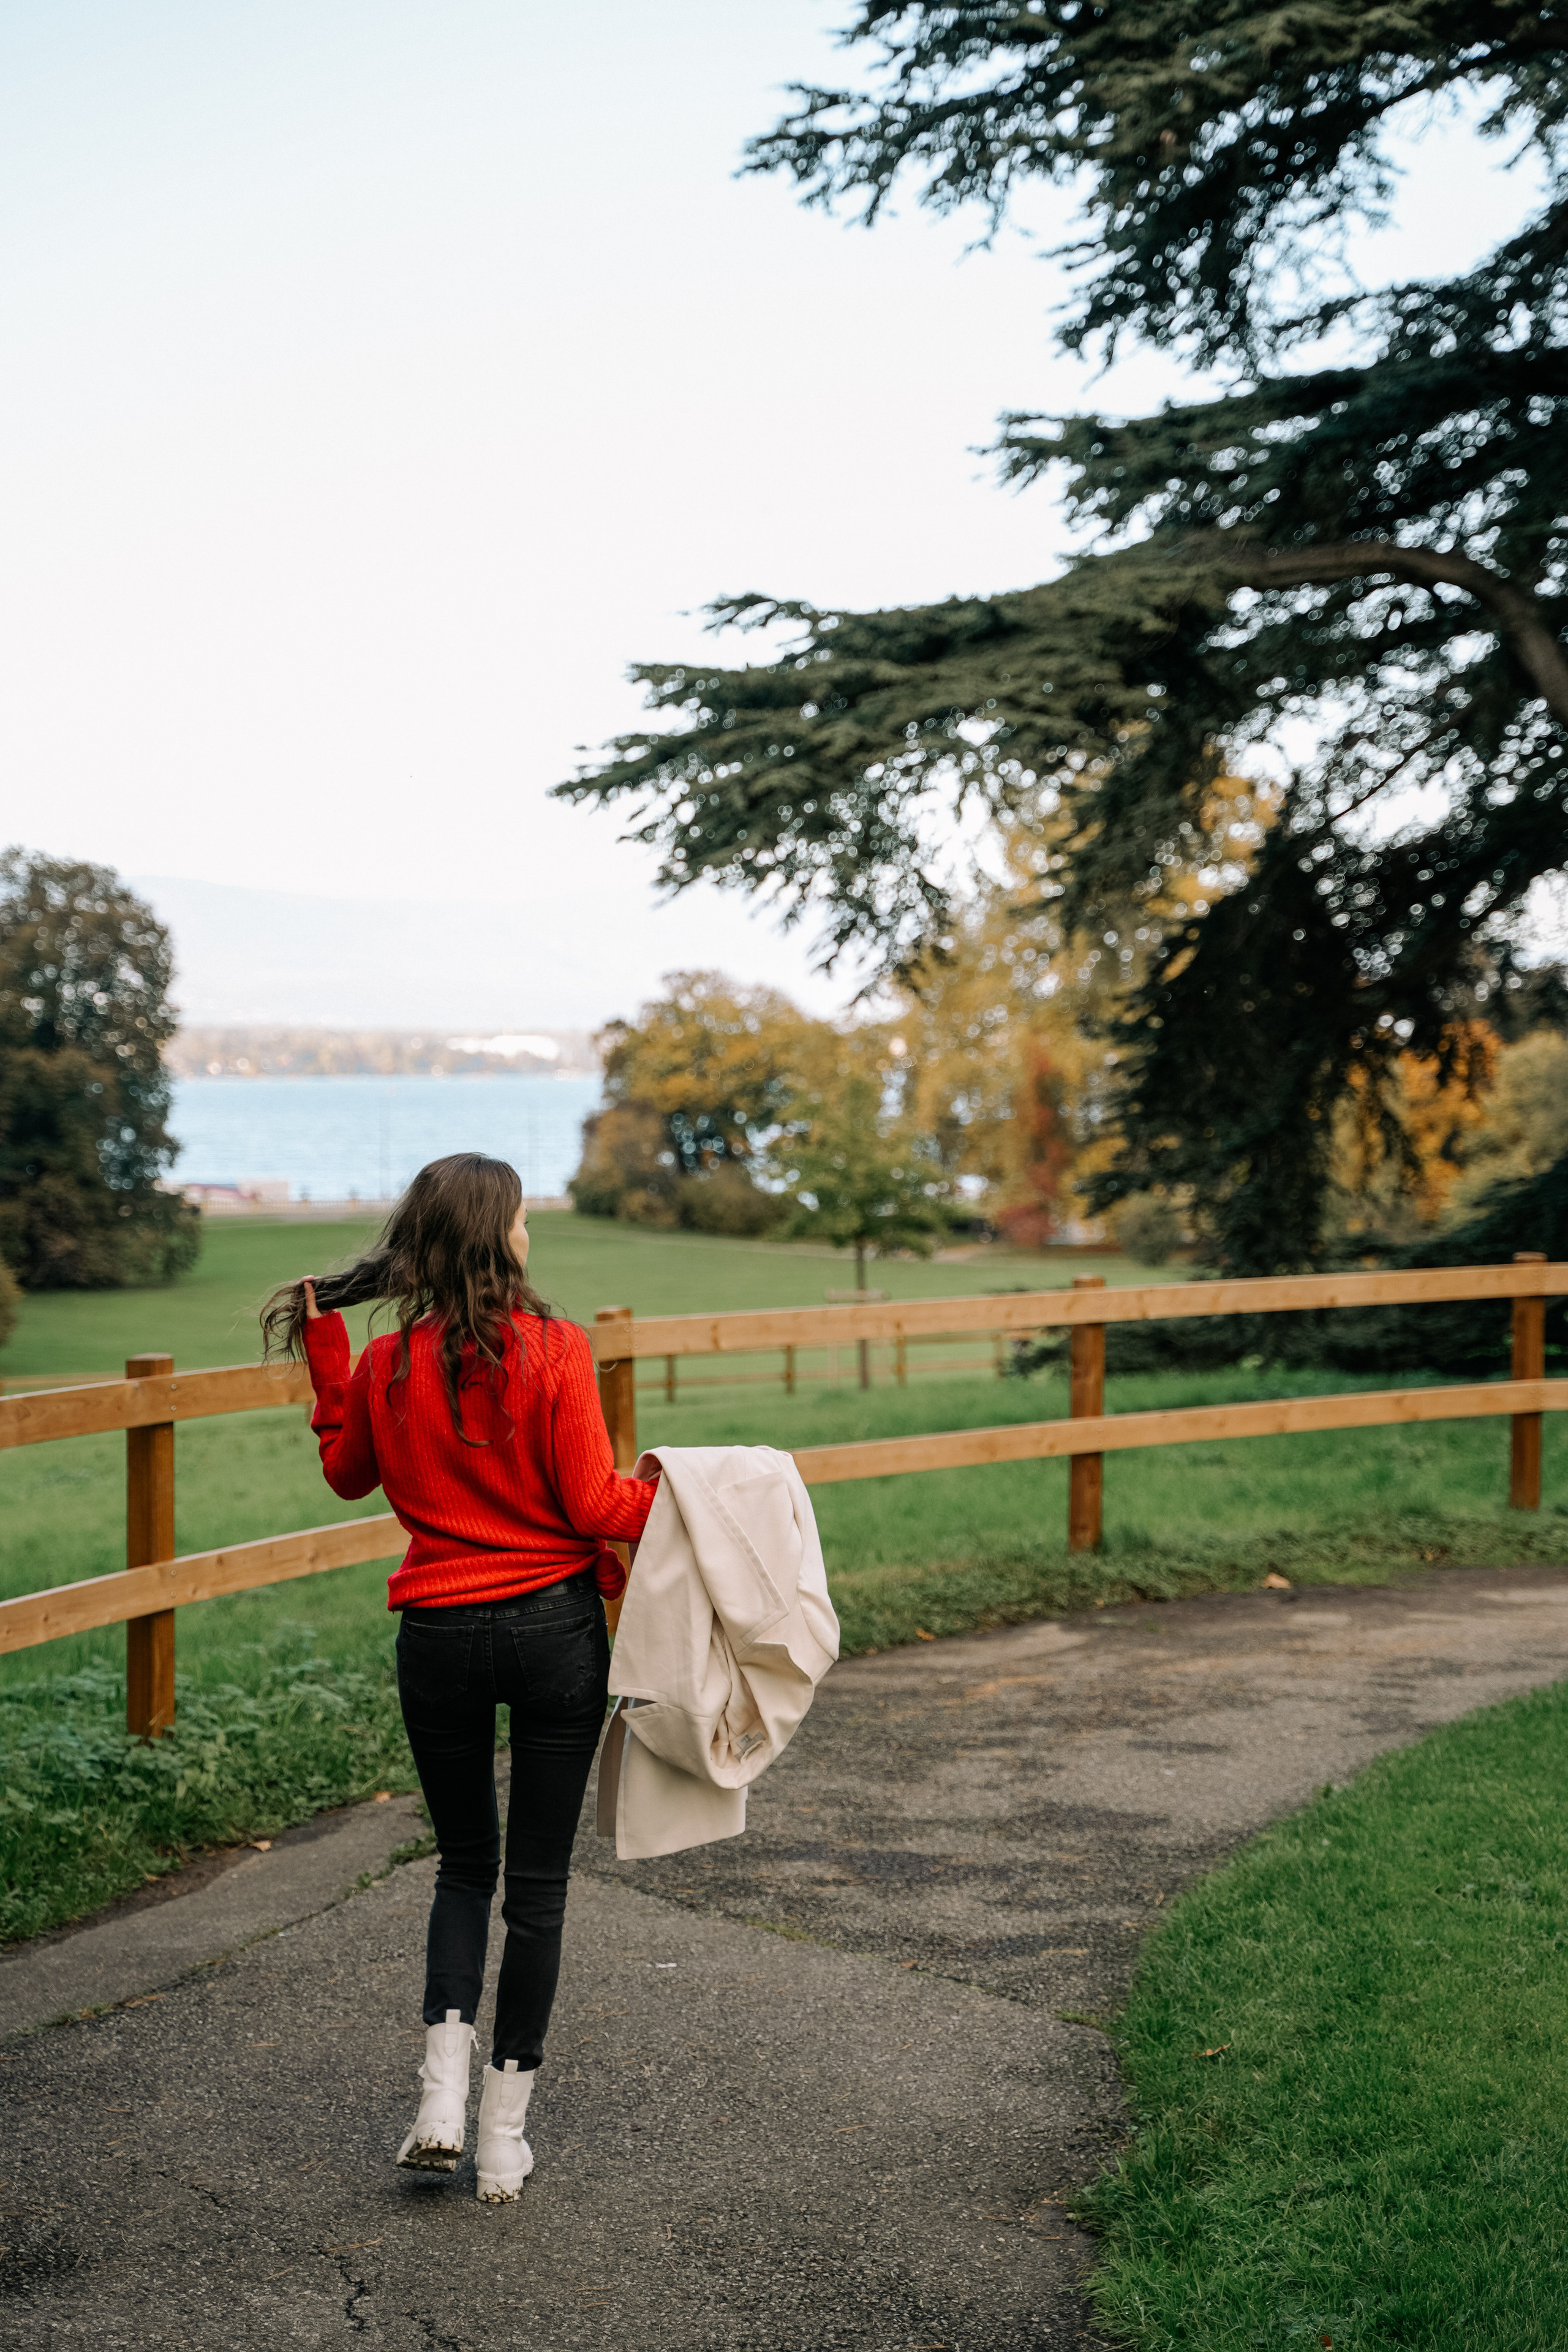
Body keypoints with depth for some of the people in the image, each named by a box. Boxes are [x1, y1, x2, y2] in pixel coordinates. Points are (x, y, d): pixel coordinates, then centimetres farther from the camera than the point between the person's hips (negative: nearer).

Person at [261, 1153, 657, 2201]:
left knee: (465, 1863, 20)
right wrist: (673, 1491, 3)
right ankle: (506, 2137, 14)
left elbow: (348, 1474, 15)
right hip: (555, 1629, -2)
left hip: (440, 1636, 3)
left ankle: (444, 2095, 6)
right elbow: (595, 1505, -12)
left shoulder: (386, 1365, -3)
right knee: (539, 1880, 9)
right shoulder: (553, 1351, -14)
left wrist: (325, 1357, 19)